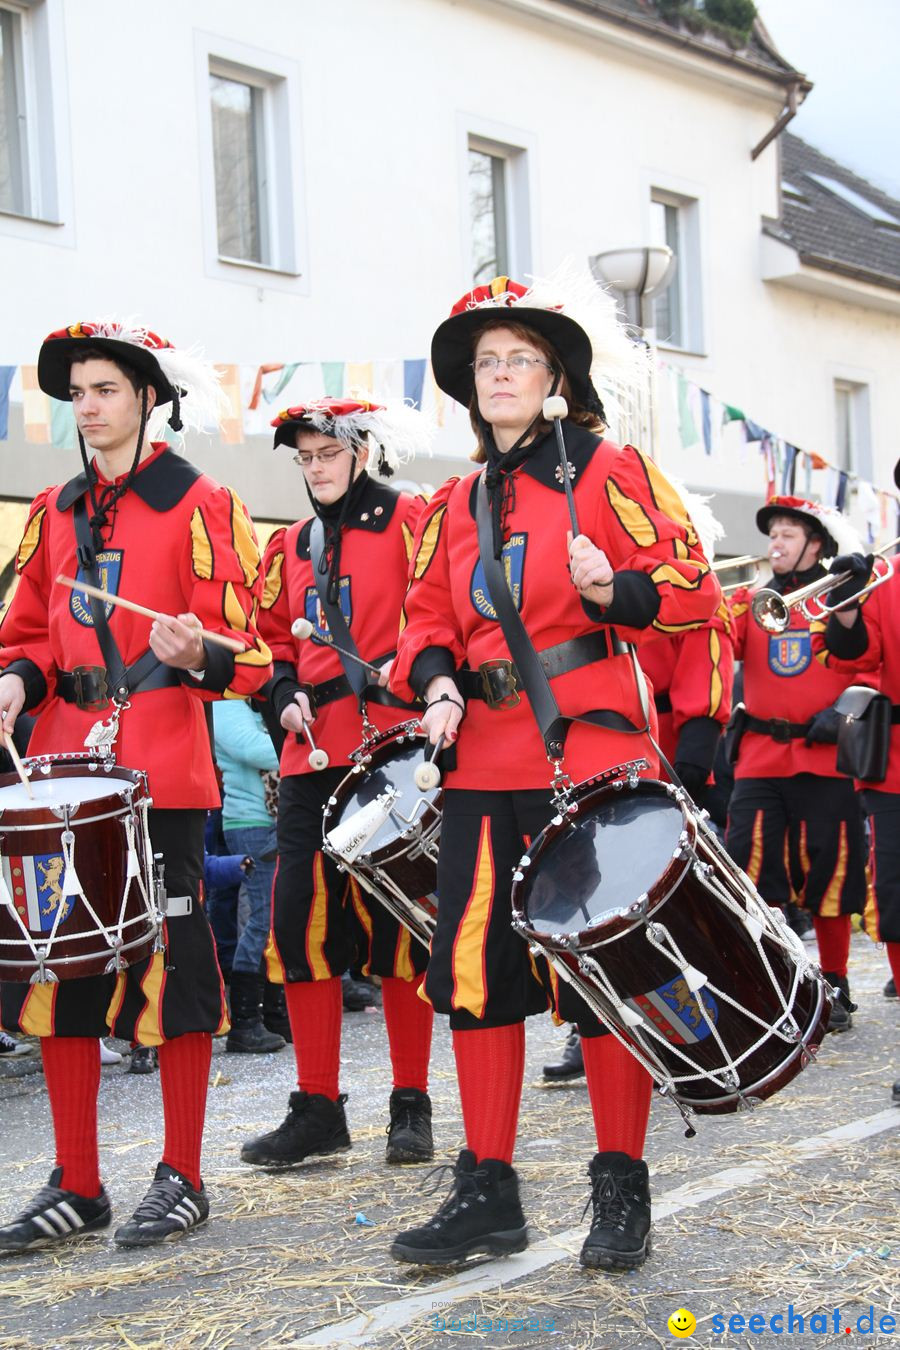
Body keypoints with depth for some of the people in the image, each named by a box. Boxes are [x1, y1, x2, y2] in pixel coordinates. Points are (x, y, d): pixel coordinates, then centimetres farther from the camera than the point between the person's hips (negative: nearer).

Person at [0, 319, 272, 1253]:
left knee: (168, 953, -1)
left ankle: (181, 1181, 11)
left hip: (161, 765, -5)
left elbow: (241, 650, -4)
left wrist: (195, 657, -25)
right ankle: (76, 1186, 13)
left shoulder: (199, 507, 0)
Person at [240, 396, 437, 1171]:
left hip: (393, 745, -5)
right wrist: (288, 696, 6)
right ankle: (318, 1108, 10)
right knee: (301, 921, 2)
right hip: (314, 752, 5)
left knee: (399, 919, -2)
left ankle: (412, 1105, 10)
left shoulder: (409, 522, 3)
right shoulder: (290, 547, 19)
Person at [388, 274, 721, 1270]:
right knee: (474, 964, 3)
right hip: (484, 760, 5)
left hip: (592, 749, -5)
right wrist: (436, 682, -2)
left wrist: (614, 592, -23)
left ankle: (621, 1190, 11)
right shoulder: (454, 505, 16)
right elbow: (425, 617, 19)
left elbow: (692, 586, -4)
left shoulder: (608, 471, 2)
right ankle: (487, 1190, 13)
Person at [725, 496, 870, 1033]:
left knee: (830, 879, 4)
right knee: (749, 872, -7)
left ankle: (835, 992, 18)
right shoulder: (750, 600, 13)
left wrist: (844, 708, -13)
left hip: (826, 757, -2)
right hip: (760, 760, 2)